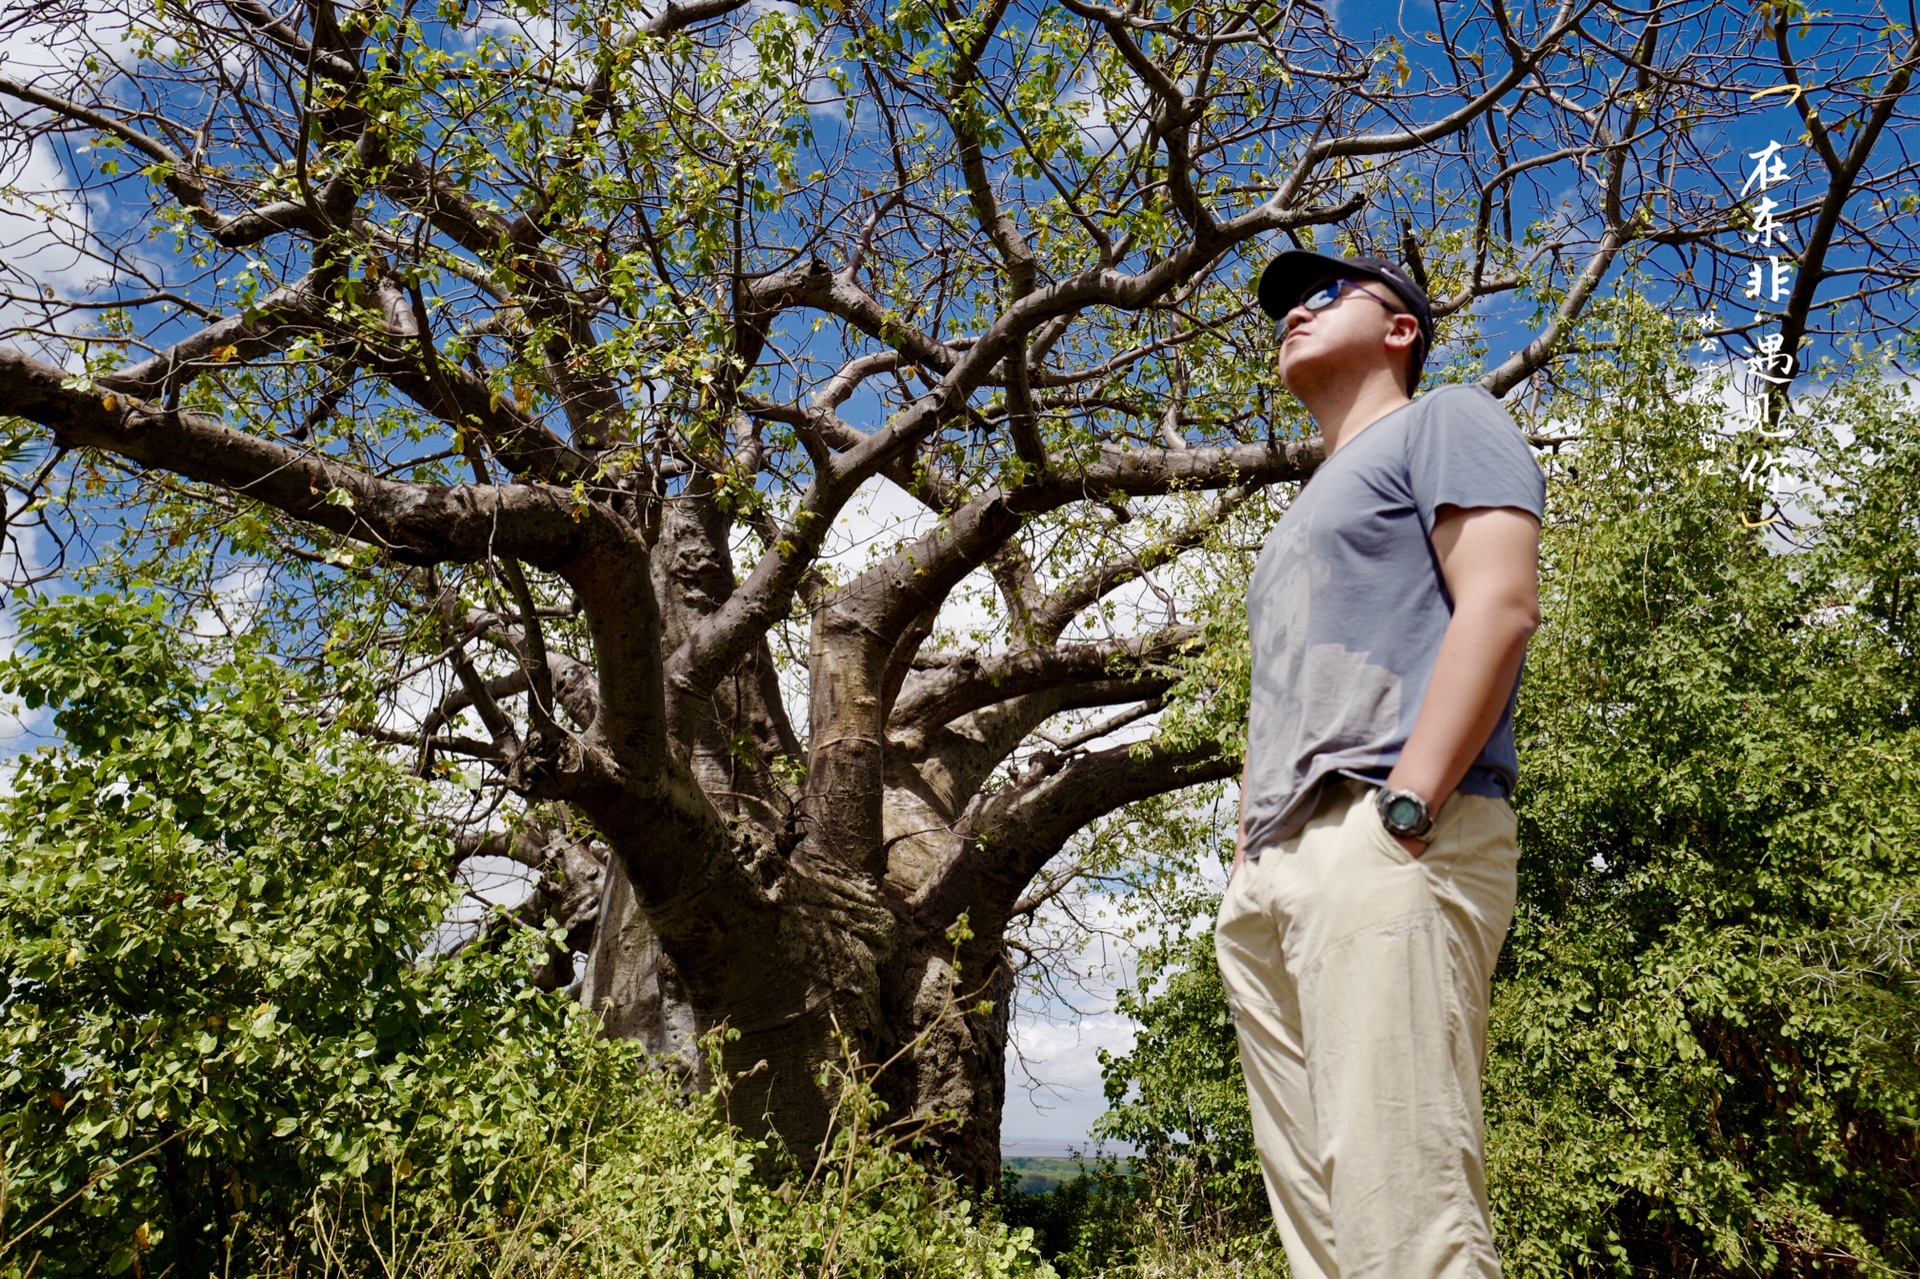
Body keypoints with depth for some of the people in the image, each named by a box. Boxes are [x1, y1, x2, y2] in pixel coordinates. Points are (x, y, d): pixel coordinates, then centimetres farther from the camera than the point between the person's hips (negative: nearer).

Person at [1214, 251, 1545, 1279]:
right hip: (1272, 870, 9)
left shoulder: (1445, 421, 10)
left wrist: (1404, 806, -18)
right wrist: (1247, 860, 17)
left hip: (1382, 847, -8)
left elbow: (1501, 603, -8)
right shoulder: (1306, 511, 34)